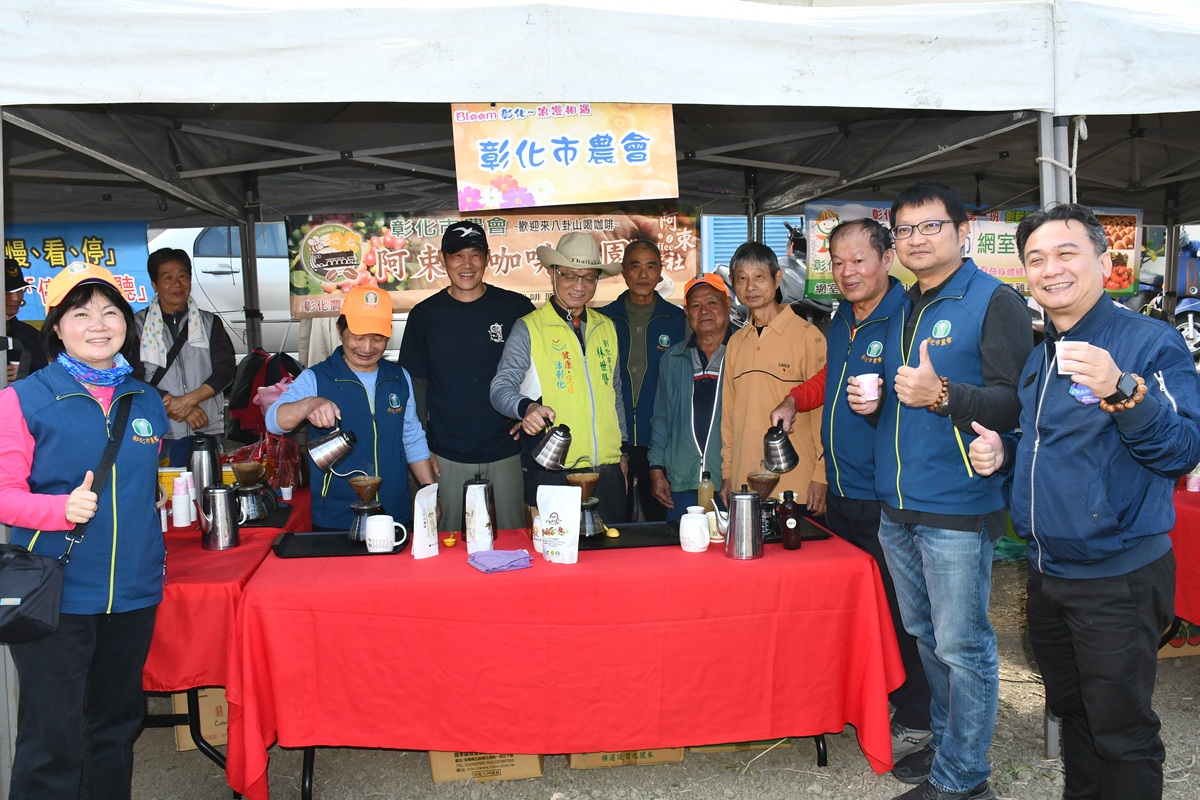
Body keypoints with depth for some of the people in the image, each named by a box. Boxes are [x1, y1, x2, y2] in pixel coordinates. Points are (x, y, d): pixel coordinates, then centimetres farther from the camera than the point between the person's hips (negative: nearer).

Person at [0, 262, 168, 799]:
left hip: (133, 589, 5)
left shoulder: (147, 402, 9)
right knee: (52, 739, 2)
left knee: (116, 725, 17)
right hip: (56, 594, -4)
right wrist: (64, 508, -25)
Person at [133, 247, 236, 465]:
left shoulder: (210, 323, 12)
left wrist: (190, 399, -12)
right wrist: (172, 404, -13)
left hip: (206, 430, 2)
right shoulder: (139, 324, 6)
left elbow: (226, 368, 2)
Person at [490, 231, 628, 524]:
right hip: (552, 473, -4)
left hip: (608, 470, 5)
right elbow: (501, 388, -10)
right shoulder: (528, 328, -3)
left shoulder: (606, 327, 13)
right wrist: (527, 408, -31)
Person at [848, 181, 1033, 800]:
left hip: (957, 506, -8)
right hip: (896, 504, 8)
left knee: (961, 646, 1)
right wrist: (871, 401, 6)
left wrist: (942, 394, -29)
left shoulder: (995, 302, -8)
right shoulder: (899, 311, 15)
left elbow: (1016, 401, -17)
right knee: (925, 635, 19)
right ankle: (945, 742, 35)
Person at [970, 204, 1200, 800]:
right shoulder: (1040, 357, 10)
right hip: (1048, 572, 8)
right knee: (1069, 711, 22)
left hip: (1117, 578, -7)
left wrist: (1121, 390, -38)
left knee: (1121, 733, 4)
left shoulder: (1150, 343, -14)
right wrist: (1004, 454, 1)